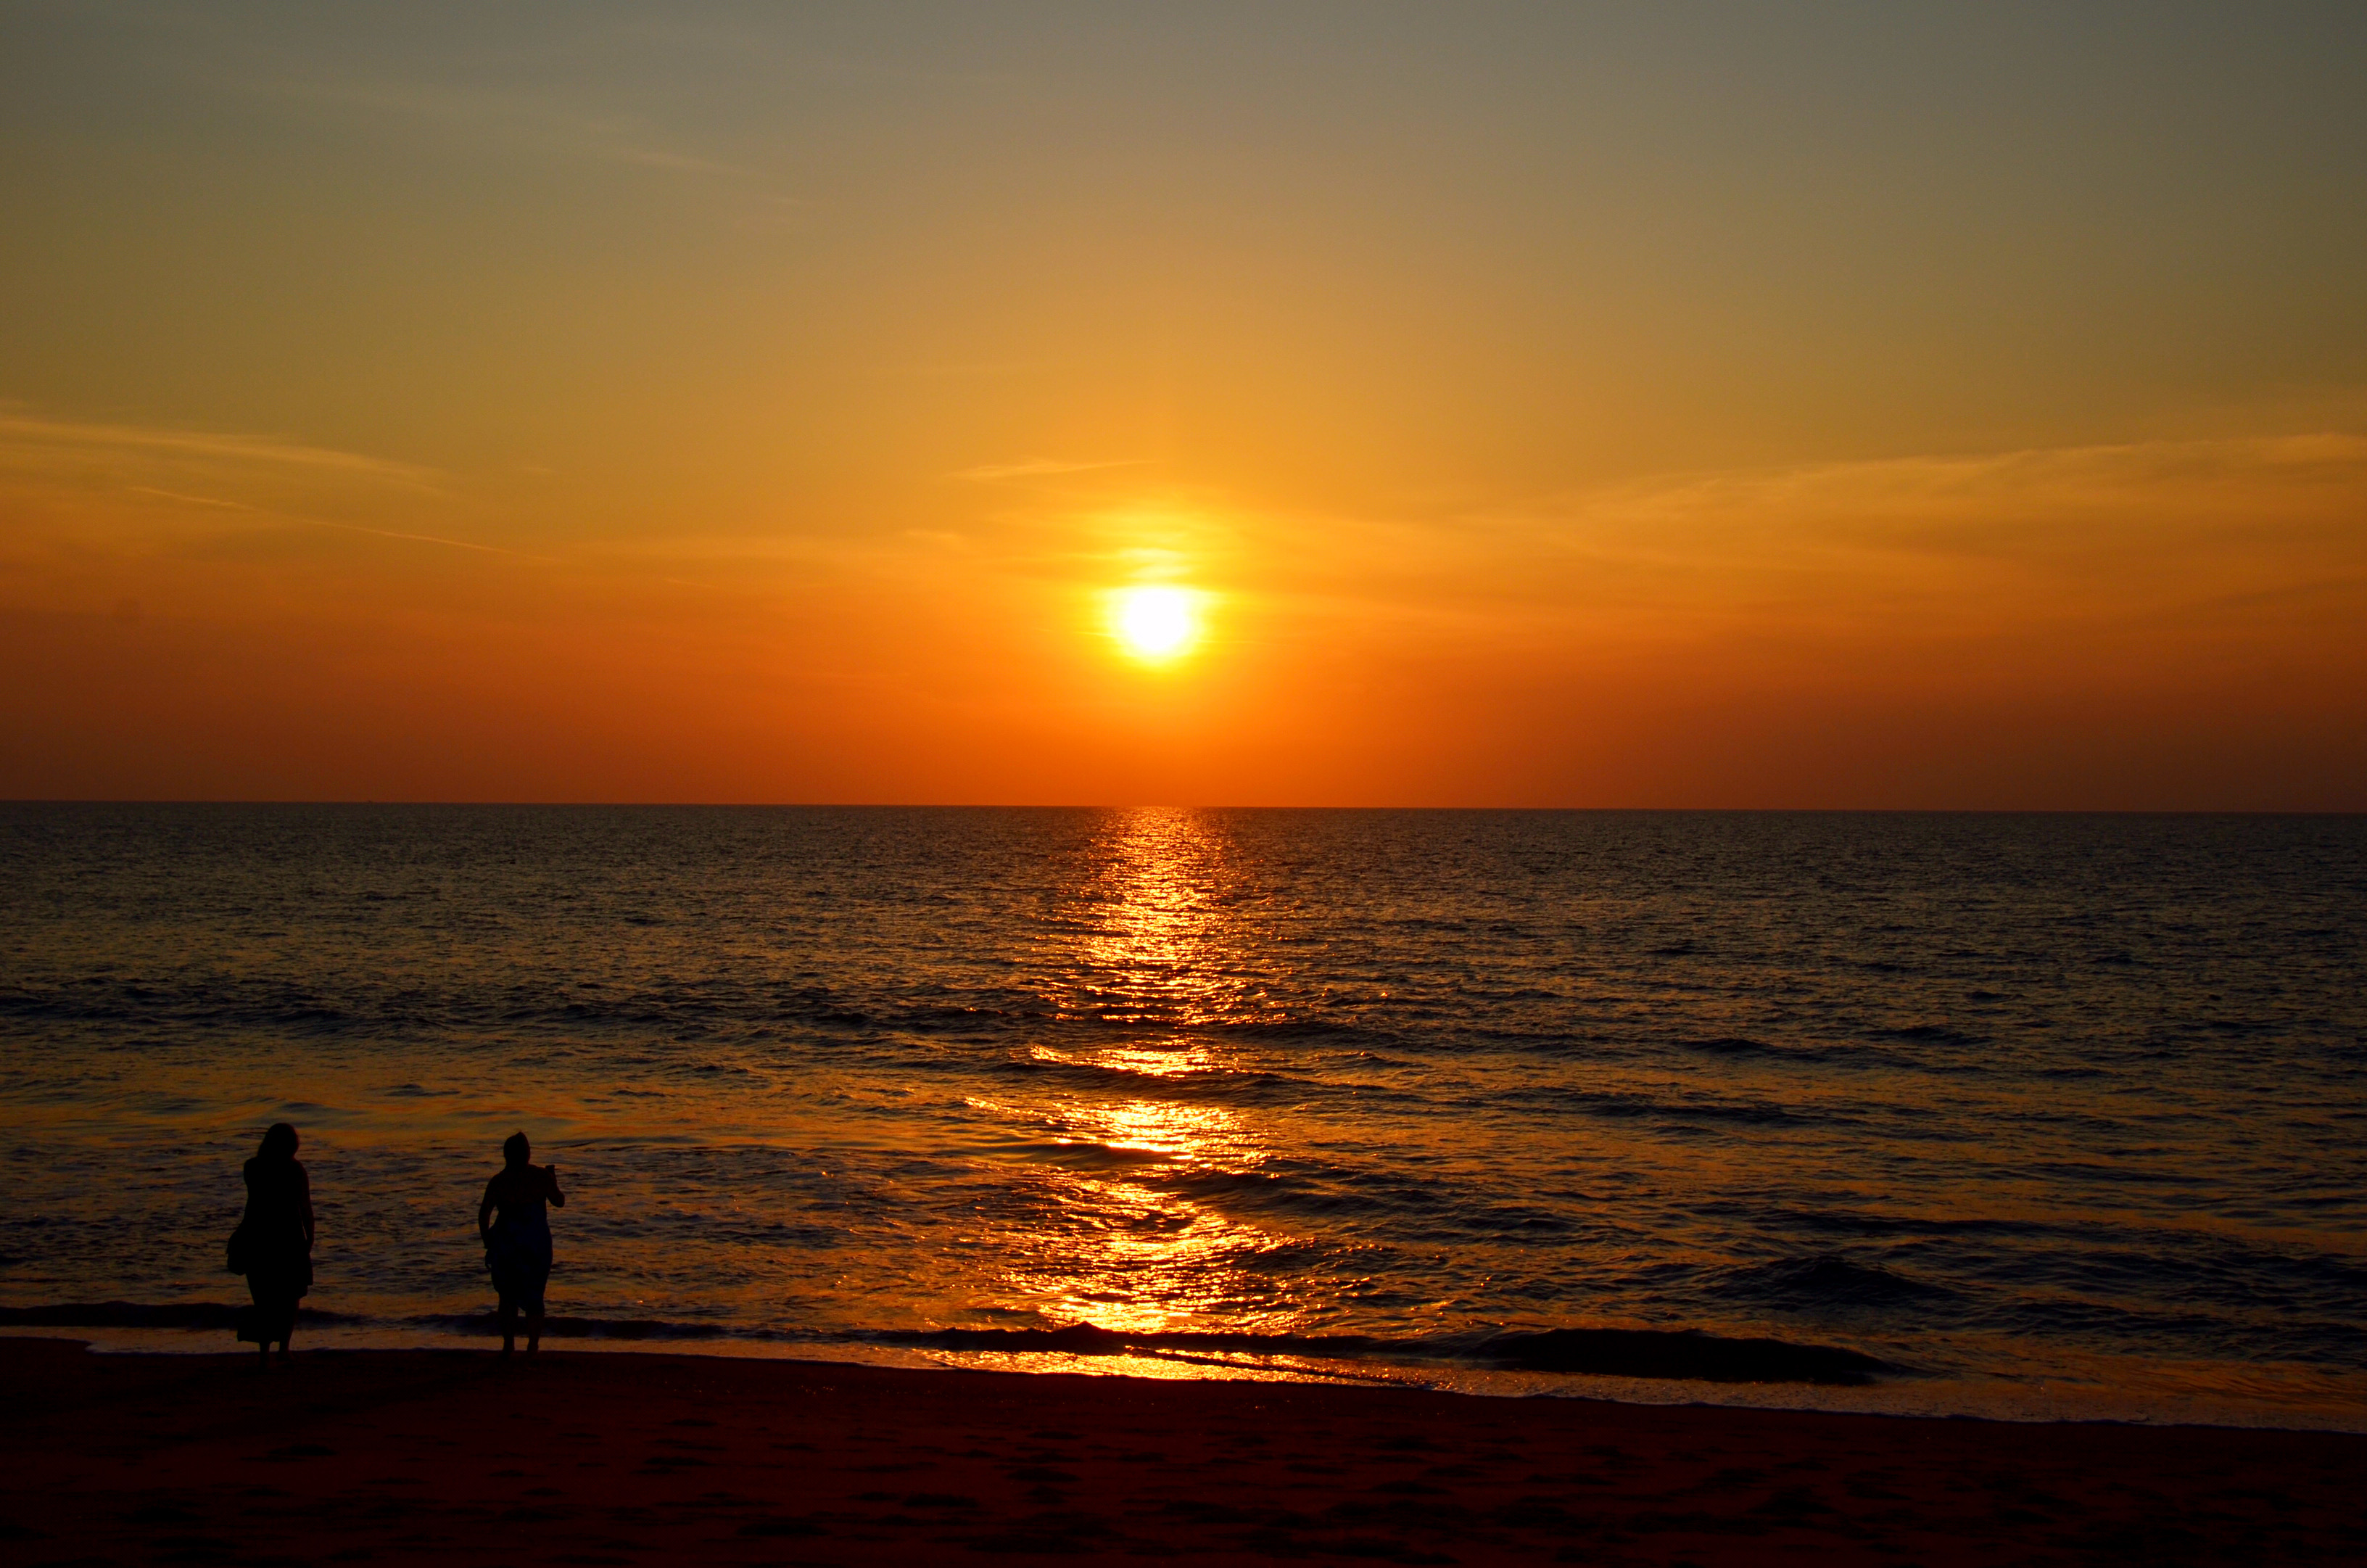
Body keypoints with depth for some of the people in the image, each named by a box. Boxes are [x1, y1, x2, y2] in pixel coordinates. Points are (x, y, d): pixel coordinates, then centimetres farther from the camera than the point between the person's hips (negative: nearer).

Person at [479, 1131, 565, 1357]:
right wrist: (553, 1179, 21)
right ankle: (533, 1347, 4)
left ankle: (508, 1345, 9)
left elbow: (484, 1213, -6)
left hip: (507, 1243, 0)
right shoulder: (541, 1176, -5)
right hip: (537, 1243, 0)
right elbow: (560, 1201, 6)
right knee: (534, 1296, 9)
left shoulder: (498, 1181, -3)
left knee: (508, 1295, 14)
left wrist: (486, 1239, 6)